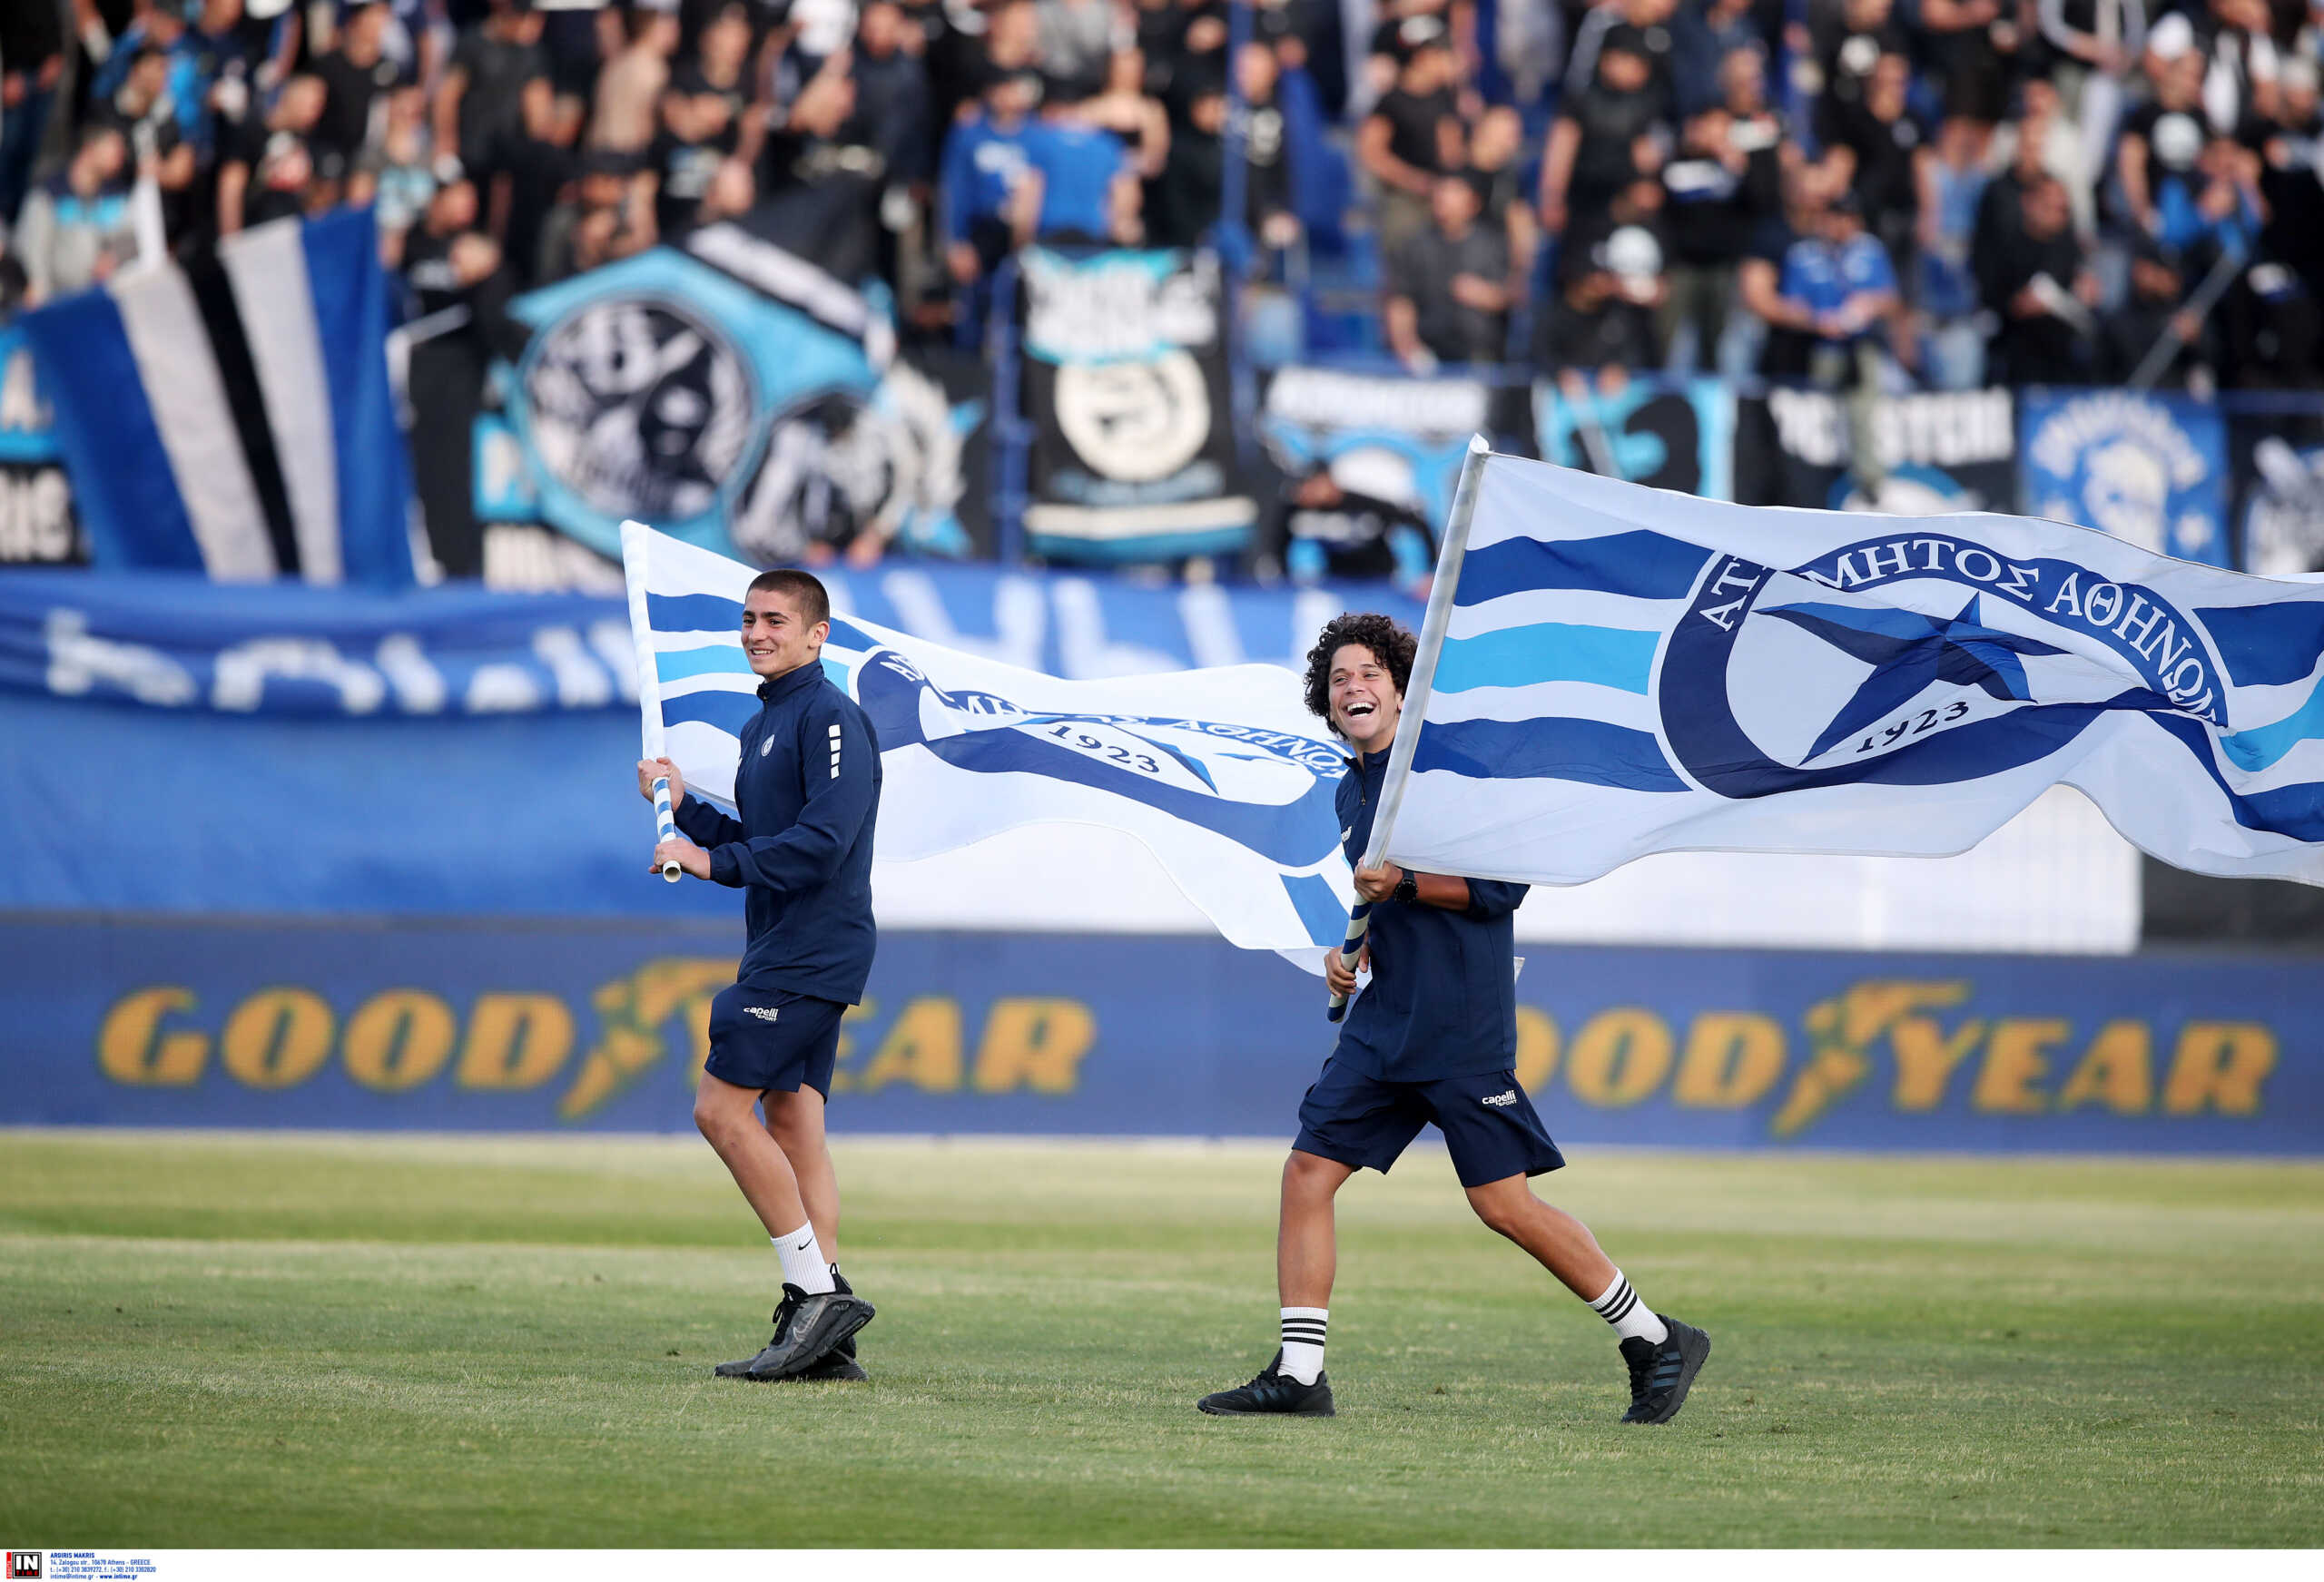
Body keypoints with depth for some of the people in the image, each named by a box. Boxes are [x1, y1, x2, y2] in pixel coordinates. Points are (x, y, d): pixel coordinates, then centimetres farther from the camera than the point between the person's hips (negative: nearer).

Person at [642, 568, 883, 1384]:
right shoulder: (761, 727, 19)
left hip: (809, 951, -10)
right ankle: (821, 1340, 5)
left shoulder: (828, 718, -12)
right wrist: (682, 808, 15)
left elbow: (820, 843, -22)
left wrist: (714, 863, -20)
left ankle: (817, 1292, -11)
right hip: (784, 955, 10)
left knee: (722, 1108, -12)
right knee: (792, 1130, 7)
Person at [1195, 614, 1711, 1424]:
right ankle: (1298, 1375, 1)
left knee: (1503, 1203, -7)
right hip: (1383, 1025, 8)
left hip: (1463, 1029, -8)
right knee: (1307, 1173, -3)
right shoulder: (1351, 792, 16)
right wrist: (1353, 953, 11)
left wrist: (1402, 882, -17)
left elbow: (1504, 882, -12)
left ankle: (1657, 1342, 6)